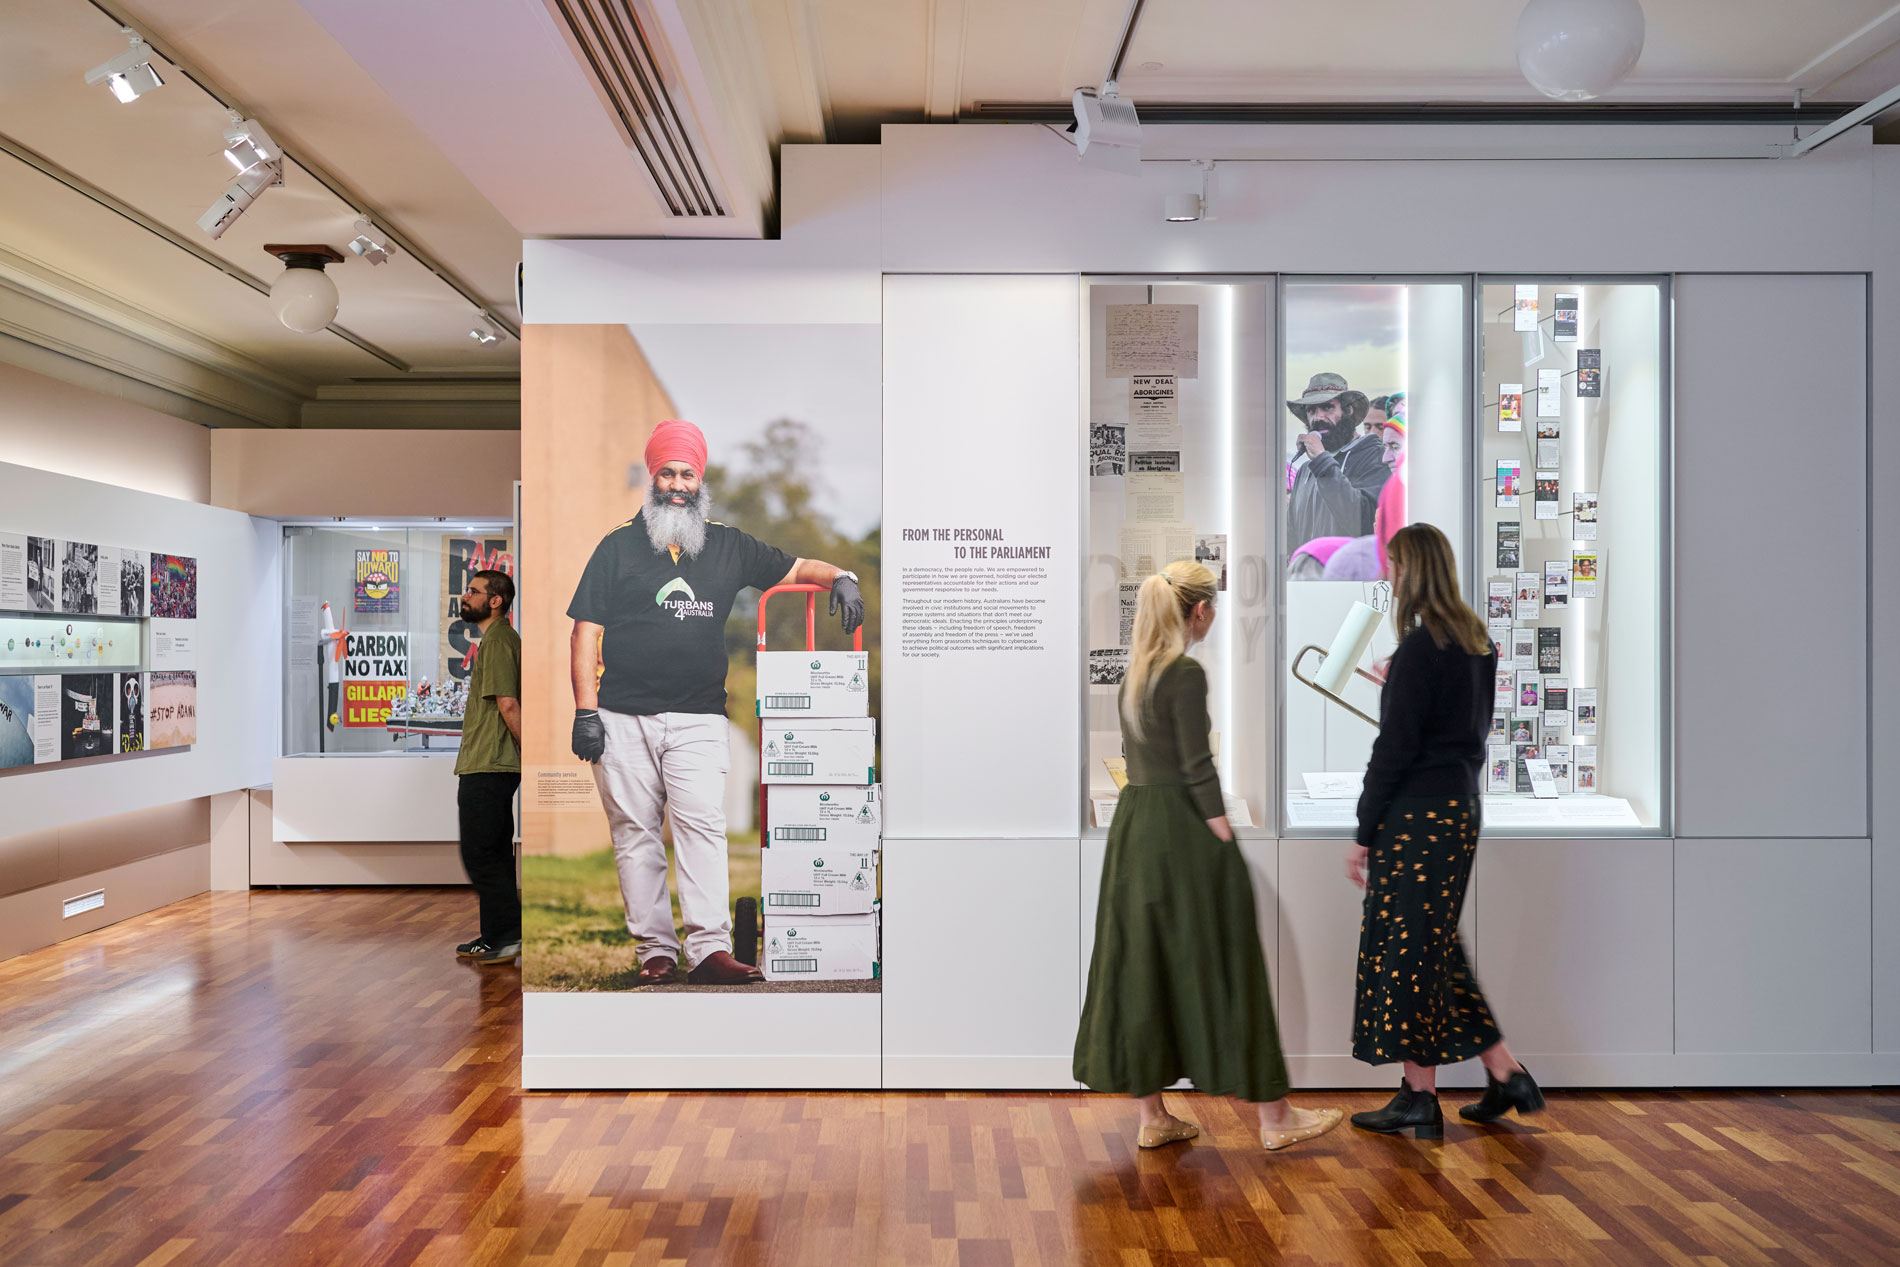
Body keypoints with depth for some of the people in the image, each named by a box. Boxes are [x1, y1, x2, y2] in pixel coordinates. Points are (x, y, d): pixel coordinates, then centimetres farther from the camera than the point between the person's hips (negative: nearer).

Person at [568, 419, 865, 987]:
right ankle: (654, 949, 9)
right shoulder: (618, 547, 8)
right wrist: (585, 710, -4)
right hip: (623, 718, 0)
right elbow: (586, 631, 4)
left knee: (703, 825, -11)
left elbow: (795, 569, 18)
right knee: (635, 832, 2)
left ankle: (709, 949, -11)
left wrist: (840, 577, -5)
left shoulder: (728, 546, 13)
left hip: (698, 719, 1)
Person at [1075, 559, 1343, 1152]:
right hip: (1180, 830, -8)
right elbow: (1198, 771, -18)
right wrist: (1230, 850, -13)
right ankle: (1275, 1118, 14)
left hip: (1133, 826, 8)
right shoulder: (1186, 675, -15)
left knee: (1141, 966, 10)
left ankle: (1152, 1116, 19)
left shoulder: (1136, 670, 10)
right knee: (1219, 967, 1)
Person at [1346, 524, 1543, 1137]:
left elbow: (1394, 747, -17)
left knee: (1405, 949, 2)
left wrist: (1363, 834, -12)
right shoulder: (1478, 641, 10)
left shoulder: (1420, 646, -16)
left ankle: (1419, 1096, 13)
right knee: (1437, 948, 18)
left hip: (1418, 815, -9)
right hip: (1462, 808, 9)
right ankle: (1505, 1074, 22)